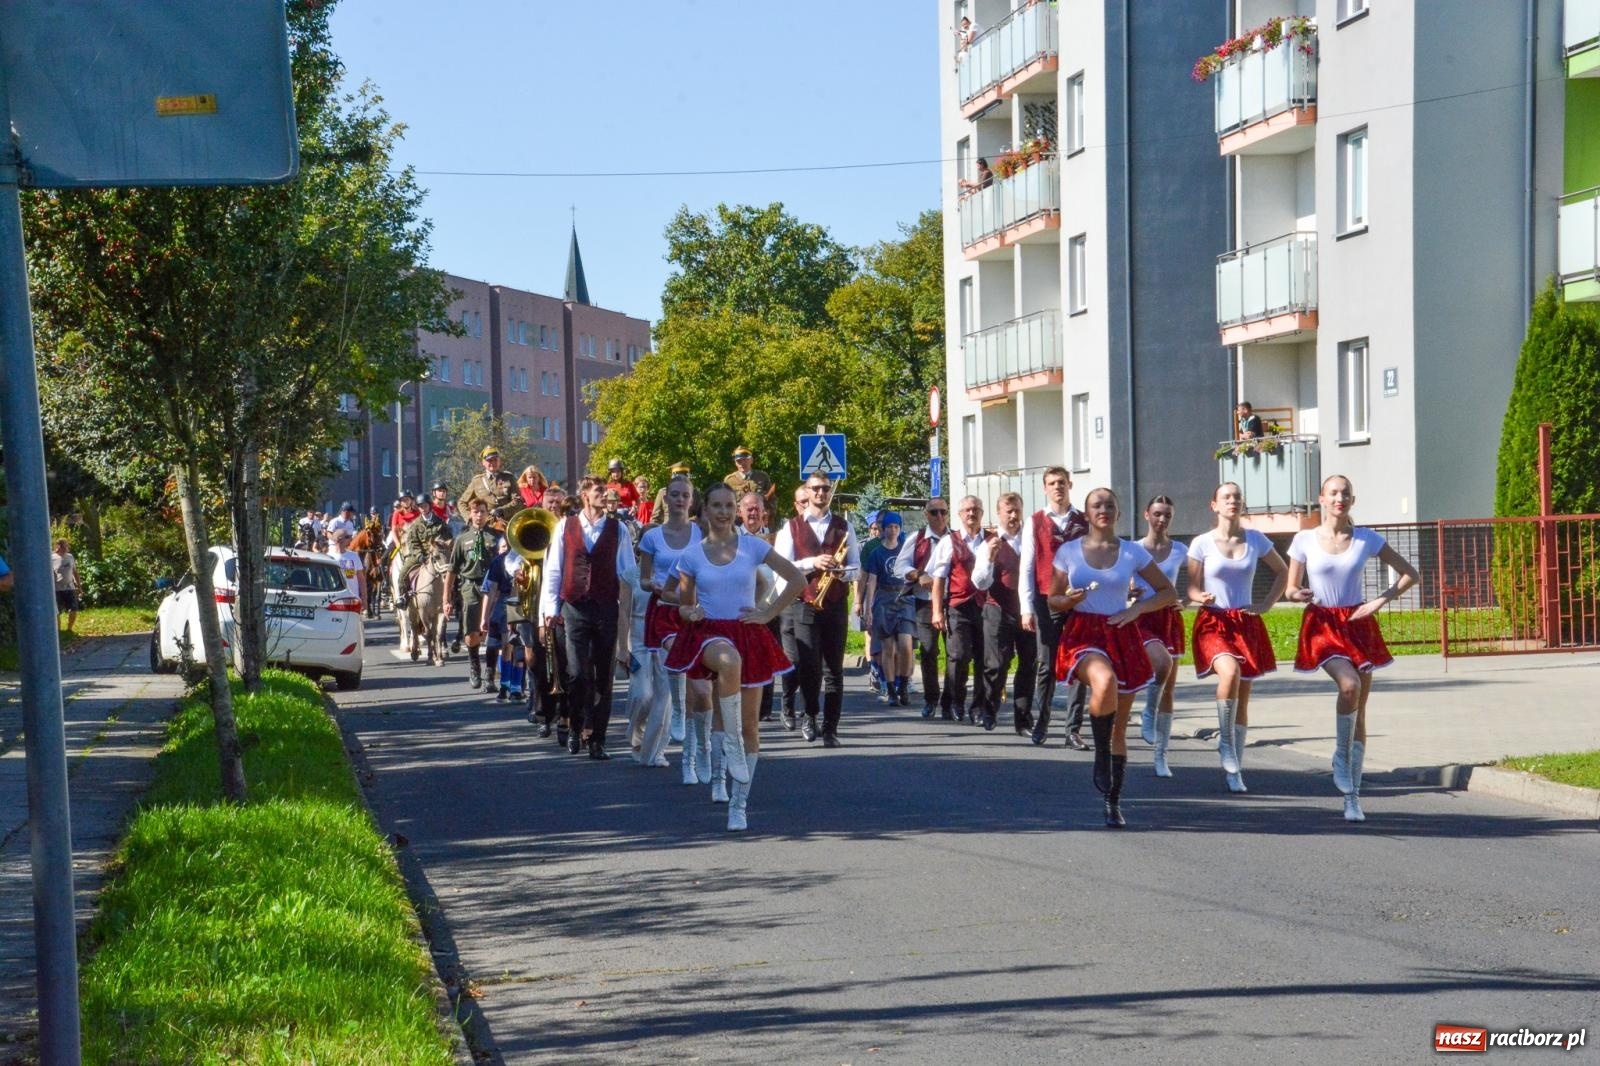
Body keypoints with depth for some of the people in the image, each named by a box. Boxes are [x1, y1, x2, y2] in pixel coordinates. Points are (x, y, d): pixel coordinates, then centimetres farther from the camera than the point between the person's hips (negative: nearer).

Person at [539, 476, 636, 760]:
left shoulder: (617, 529, 4)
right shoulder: (565, 527, 4)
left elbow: (628, 573, 5)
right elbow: (553, 570, 6)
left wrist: (628, 610, 0)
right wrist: (550, 608, 1)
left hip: (607, 609, 1)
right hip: (574, 608, -1)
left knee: (603, 678, 4)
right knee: (577, 674, -8)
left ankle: (597, 739, 12)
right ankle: (577, 727, 14)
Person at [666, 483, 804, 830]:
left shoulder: (753, 547, 2)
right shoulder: (691, 554, 4)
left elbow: (797, 580, 5)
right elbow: (684, 606, 12)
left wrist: (769, 613, -1)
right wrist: (691, 613, -11)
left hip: (748, 635, 1)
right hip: (709, 634, -1)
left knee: (749, 725, 1)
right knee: (729, 662, -40)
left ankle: (739, 805, 11)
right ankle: (731, 745, -26)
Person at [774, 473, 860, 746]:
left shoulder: (844, 527, 12)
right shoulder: (792, 527, 7)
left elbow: (855, 567, 11)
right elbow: (781, 566, -2)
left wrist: (842, 572, -11)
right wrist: (812, 563, -14)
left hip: (835, 606, 2)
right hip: (805, 605, -2)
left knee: (834, 669, 0)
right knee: (808, 665, -9)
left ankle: (830, 729, 4)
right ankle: (811, 714, 17)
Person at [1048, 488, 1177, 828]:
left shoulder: (1133, 553, 5)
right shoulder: (1068, 551, 4)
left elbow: (1168, 592, 11)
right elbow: (1052, 600, 10)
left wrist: (1136, 609, -5)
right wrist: (1069, 601, -12)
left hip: (1121, 636, 2)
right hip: (1082, 634, -2)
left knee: (1120, 726, 5)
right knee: (1105, 681, -37)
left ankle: (1114, 803, 17)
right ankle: (1101, 755, -17)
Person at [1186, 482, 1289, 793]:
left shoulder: (1255, 540, 3)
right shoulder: (1202, 544, -2)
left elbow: (1282, 572, 17)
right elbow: (1192, 589, 1)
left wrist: (1267, 604, 6)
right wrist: (1203, 598, -21)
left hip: (1247, 624, 3)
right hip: (1213, 623, -3)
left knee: (1243, 697, 6)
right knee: (1230, 672, -32)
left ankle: (1235, 768, 16)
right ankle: (1226, 743, -14)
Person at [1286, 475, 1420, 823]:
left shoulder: (1367, 539, 2)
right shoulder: (1305, 540, 0)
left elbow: (1409, 573, 9)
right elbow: (1291, 589, 5)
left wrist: (1380, 601, -3)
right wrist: (1300, 595, -18)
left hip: (1358, 624, 2)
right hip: (1323, 625, -2)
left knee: (1360, 708, 3)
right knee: (1349, 684, -30)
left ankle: (1352, 797, 11)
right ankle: (1341, 756, -7)